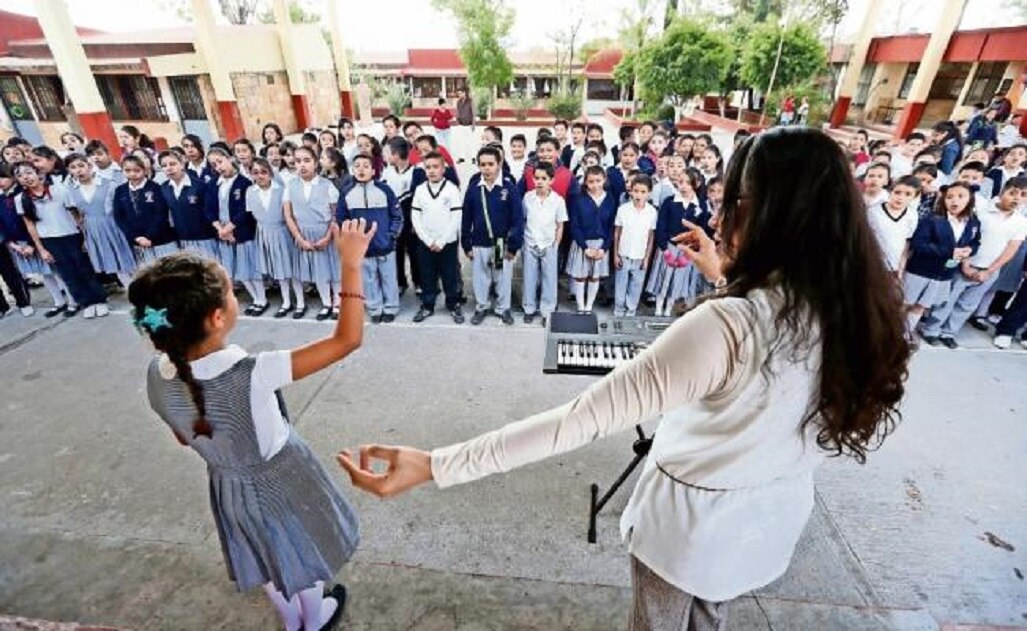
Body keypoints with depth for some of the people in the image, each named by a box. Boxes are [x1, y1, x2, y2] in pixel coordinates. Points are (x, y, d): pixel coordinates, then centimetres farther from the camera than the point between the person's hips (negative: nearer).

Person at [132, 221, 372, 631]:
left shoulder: (157, 377, -20)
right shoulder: (251, 376, -40)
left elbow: (185, 439, -1)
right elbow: (347, 339, -40)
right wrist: (350, 264, -36)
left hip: (228, 485, 5)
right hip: (281, 482, -5)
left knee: (264, 557, 32)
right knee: (301, 552, 27)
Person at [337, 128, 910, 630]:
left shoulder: (726, 327, -37)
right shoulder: (853, 308, -13)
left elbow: (587, 417, -40)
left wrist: (435, 465, -36)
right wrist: (726, 280, 11)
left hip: (694, 518, -6)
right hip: (778, 514, 6)